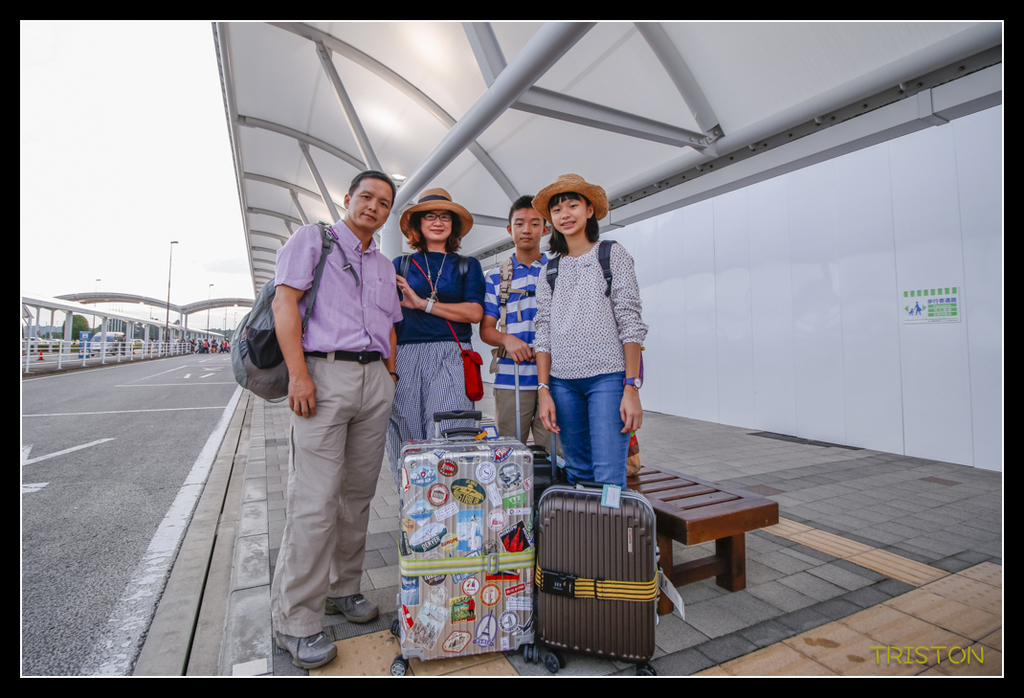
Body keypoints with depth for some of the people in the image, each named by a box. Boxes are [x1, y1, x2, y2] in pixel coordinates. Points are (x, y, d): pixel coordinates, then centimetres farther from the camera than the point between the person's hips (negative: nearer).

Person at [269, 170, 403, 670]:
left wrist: (391, 377, 11)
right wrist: (298, 373, -15)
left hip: (375, 379, 6)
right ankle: (295, 619, 6)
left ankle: (343, 588, 25)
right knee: (315, 500, -7)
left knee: (358, 492, 9)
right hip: (324, 371, -6)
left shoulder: (384, 266, 24)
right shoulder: (312, 240, 8)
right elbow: (285, 301, -4)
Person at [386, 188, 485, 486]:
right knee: (407, 445, -1)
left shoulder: (467, 265, 14)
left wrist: (423, 303, -4)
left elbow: (475, 312, 0)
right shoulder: (400, 266, 17)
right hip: (406, 359, 1)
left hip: (451, 360, -1)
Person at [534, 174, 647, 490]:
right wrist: (544, 390, 2)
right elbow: (544, 333, 11)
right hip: (562, 381, 4)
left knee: (609, 478, -8)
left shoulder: (613, 255, 5)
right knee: (577, 473, 9)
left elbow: (630, 323, -2)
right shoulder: (549, 270, 14)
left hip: (607, 377, -3)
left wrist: (632, 388, -10)